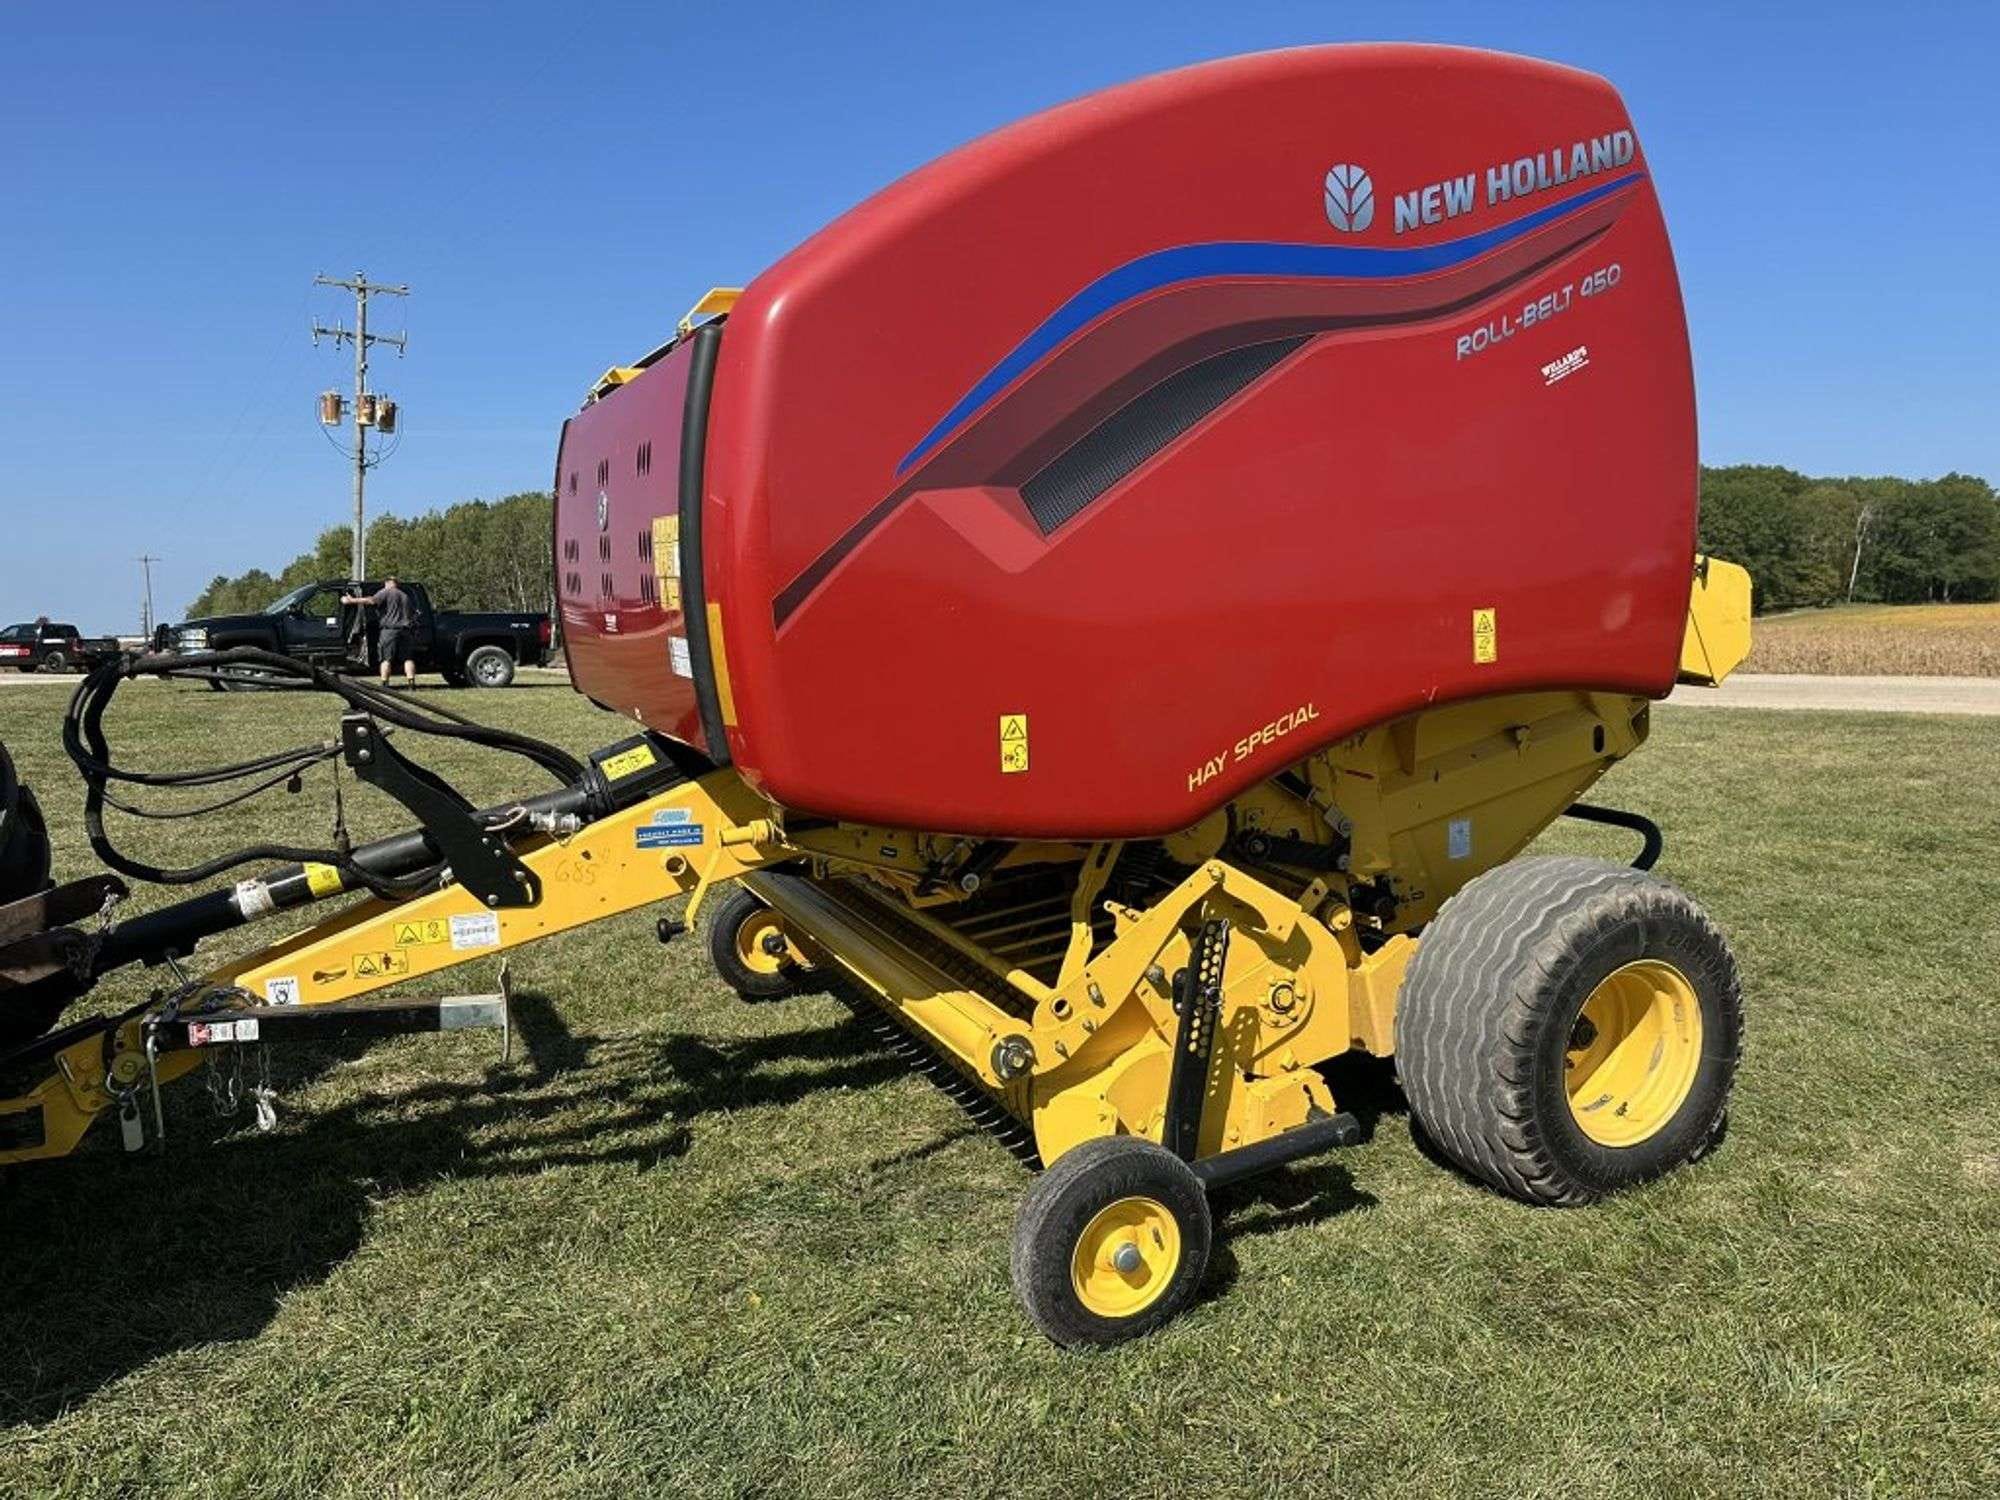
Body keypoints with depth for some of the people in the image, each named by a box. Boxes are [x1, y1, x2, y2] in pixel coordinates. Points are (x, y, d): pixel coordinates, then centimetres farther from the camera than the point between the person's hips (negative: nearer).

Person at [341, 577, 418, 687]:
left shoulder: (385, 593, 2)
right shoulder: (405, 596, 21)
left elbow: (371, 600, -13)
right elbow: (413, 613, 23)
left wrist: (351, 600, -14)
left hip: (390, 629, -5)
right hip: (406, 631, 5)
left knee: (386, 658, -2)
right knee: (408, 658, 5)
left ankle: (384, 683, -6)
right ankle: (411, 681, -4)